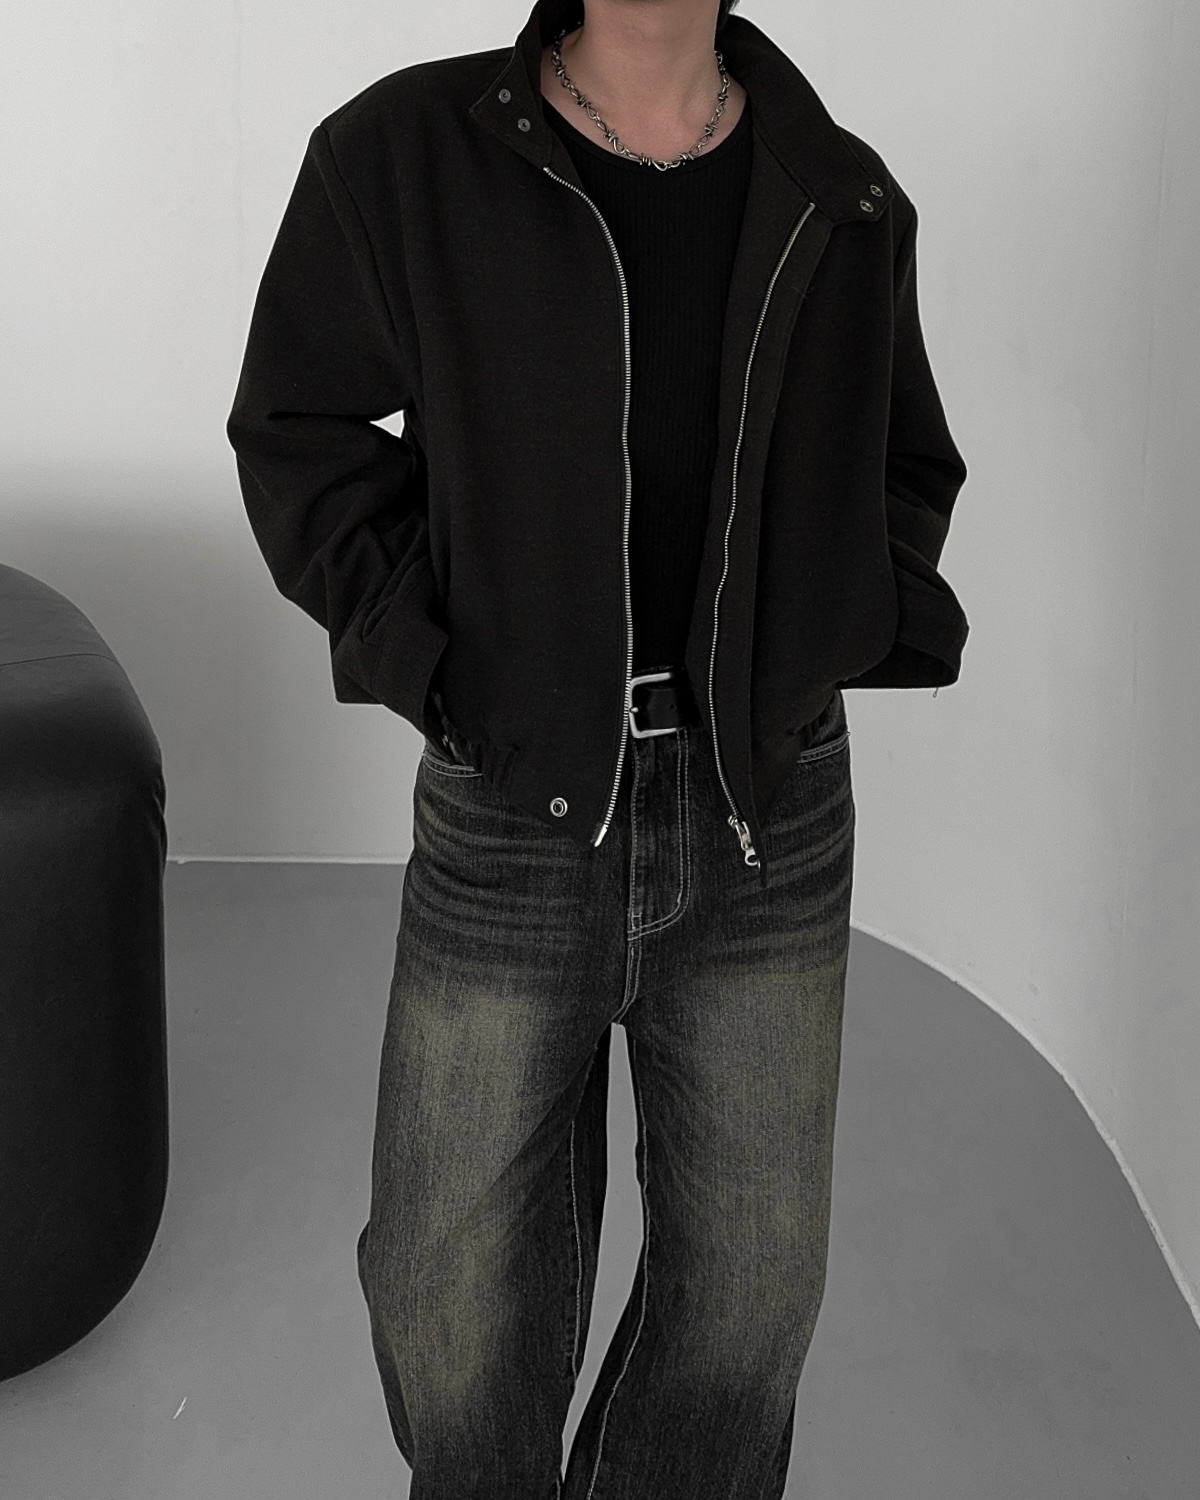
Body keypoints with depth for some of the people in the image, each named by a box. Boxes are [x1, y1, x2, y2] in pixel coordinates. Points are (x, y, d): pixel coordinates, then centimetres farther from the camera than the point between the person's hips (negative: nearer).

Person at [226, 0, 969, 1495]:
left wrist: (839, 643, 0)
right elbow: (300, 436, 1)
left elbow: (905, 467, 16)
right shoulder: (398, 154, -6)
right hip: (514, 807, -2)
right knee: (453, 1303, 9)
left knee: (751, 1279, 12)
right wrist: (430, 665, -9)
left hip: (772, 810, 2)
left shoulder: (841, 201, 2)